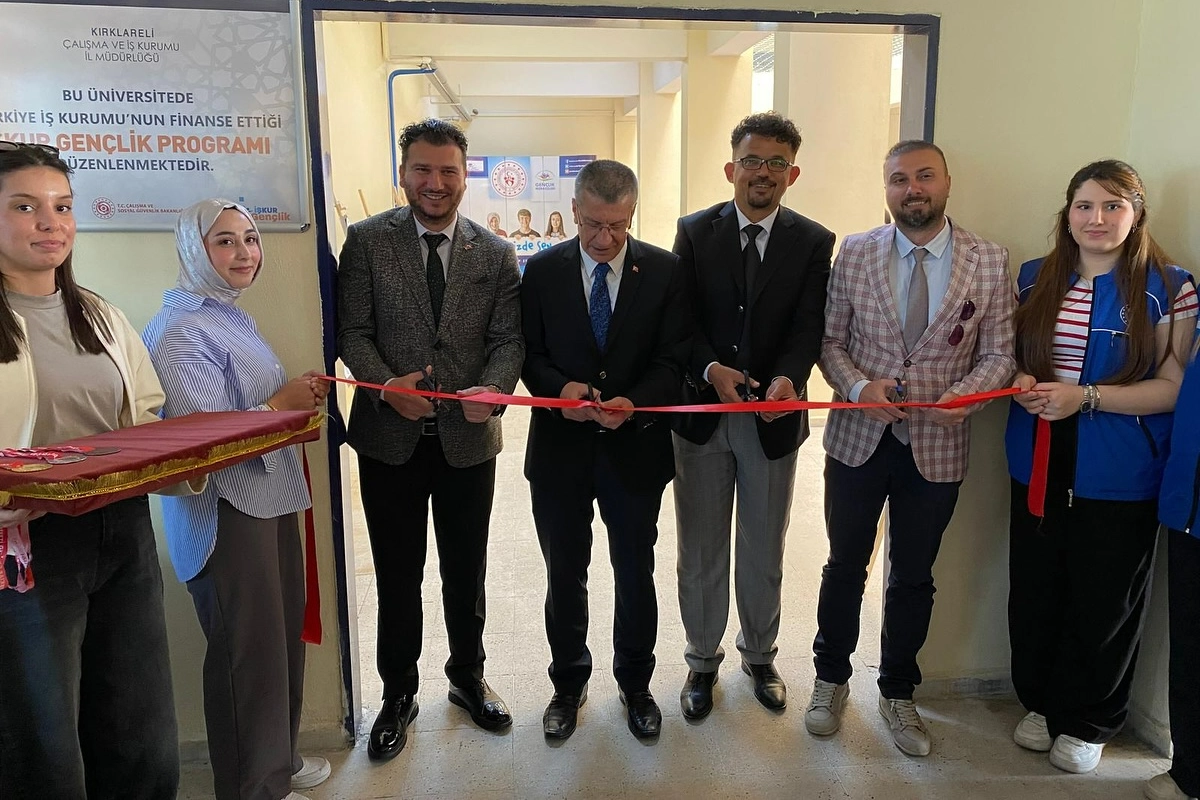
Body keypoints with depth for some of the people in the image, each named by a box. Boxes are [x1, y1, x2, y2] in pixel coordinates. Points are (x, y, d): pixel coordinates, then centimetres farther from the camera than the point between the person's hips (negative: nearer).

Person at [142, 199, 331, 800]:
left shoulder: (232, 317, 14)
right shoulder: (182, 331, -16)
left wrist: (299, 400, 5)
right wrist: (281, 405, -19)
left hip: (269, 499, 10)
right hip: (227, 511, -10)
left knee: (283, 637, 19)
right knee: (247, 653, 4)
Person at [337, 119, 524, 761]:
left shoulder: (495, 253, 3)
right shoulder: (367, 241, -1)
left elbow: (509, 337, -2)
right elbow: (352, 331, -4)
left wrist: (493, 388, -22)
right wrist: (386, 386, -22)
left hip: (468, 437, 1)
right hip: (390, 436, -1)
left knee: (466, 569, 16)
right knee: (397, 575, 13)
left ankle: (468, 676, 40)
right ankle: (398, 694, 33)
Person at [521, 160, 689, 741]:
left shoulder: (664, 270, -2)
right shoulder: (543, 270, 0)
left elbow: (672, 359, -5)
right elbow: (529, 354, 2)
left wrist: (634, 401, -23)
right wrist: (560, 388, -19)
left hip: (635, 446, 0)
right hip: (560, 447, 1)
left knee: (636, 573, 14)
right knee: (564, 575, 14)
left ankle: (635, 683, 36)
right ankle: (568, 685, 36)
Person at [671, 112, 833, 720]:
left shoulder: (813, 242, 0)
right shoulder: (695, 232, 0)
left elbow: (808, 327, -9)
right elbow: (680, 320, -5)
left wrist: (787, 377, -29)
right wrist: (711, 369, -23)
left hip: (773, 417, 0)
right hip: (703, 413, 0)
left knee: (764, 552, 16)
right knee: (701, 551, 13)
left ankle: (759, 656, 39)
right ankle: (703, 660, 32)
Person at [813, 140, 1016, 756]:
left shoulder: (991, 262, -2)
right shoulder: (855, 253, -1)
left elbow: (998, 354, 0)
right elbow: (829, 340, 1)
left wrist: (964, 394, -19)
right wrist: (858, 386, -17)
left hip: (938, 446, 0)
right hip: (858, 438, 0)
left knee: (913, 578, 15)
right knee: (845, 566, 14)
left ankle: (897, 694, 36)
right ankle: (831, 680, 36)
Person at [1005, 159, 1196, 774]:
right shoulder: (1036, 279, 7)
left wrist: (1084, 395, -19)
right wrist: (1022, 382, -5)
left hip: (1118, 479, -3)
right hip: (1038, 467, 4)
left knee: (1103, 605, 8)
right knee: (1034, 595, 11)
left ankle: (1087, 722, 30)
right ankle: (1041, 702, 34)